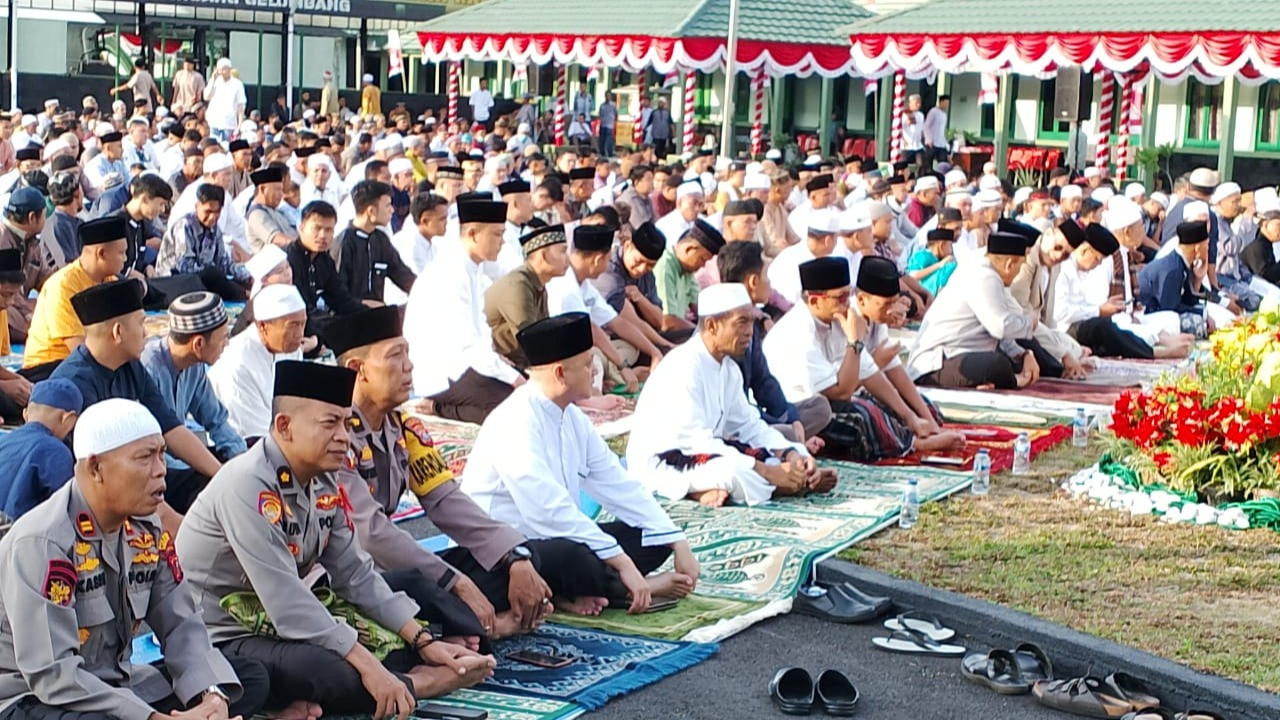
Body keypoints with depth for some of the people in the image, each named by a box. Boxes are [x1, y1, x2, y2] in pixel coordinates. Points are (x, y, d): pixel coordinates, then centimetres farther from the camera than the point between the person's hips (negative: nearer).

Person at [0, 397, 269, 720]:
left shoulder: (146, 528, 3)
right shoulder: (42, 543, -22)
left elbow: (181, 626, 2)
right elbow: (51, 674, -28)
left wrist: (212, 694, -18)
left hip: (115, 686, 8)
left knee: (251, 679, -2)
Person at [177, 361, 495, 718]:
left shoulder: (325, 483, 3)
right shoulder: (247, 485, -24)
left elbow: (356, 574, 6)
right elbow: (284, 598, -30)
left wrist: (423, 640, -4)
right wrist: (367, 666, -32)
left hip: (284, 625, 9)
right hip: (220, 640, -9)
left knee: (405, 642, 4)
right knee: (328, 672, -33)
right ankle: (422, 682, -11)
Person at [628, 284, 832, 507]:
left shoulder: (729, 369, 7)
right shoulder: (683, 367, -22)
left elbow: (748, 425, 8)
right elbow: (695, 441, -28)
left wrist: (792, 454, -12)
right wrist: (767, 471, -30)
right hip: (660, 463, -10)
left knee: (795, 456, 3)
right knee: (738, 471, -36)